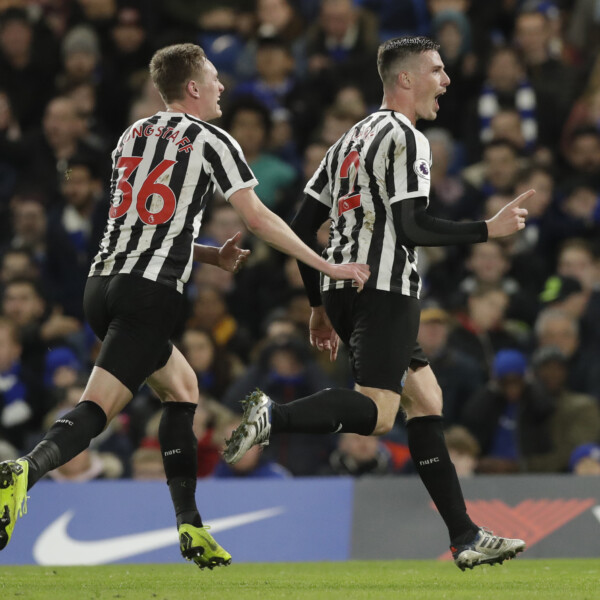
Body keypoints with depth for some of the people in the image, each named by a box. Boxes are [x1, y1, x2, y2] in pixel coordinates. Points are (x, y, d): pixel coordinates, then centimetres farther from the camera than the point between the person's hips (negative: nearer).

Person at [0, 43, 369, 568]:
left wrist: (213, 256, 24)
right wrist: (328, 266, 7)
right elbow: (259, 219, 1)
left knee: (182, 387, 21)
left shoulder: (133, 135, 20)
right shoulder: (212, 141, 1)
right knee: (98, 407, -15)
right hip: (150, 293, -7)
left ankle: (191, 527, 17)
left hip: (103, 282, 7)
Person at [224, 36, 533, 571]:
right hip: (385, 288, -10)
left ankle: (466, 540, 9)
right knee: (378, 411, -18)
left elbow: (302, 226, 19)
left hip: (342, 285, 10)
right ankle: (274, 416, -36)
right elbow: (412, 227, -16)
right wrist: (490, 229, -8)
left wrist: (320, 305, 23)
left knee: (426, 397, 11)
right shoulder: (405, 138, -6)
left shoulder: (352, 138, 21)